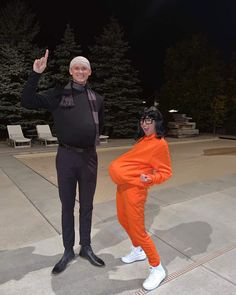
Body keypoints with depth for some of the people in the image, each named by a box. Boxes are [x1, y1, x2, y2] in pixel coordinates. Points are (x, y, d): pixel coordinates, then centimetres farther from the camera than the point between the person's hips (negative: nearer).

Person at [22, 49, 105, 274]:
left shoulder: (97, 99, 9)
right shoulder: (58, 94, -1)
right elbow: (27, 102, -9)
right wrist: (36, 74, -16)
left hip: (89, 157, 2)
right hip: (66, 157, -2)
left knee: (86, 206, 12)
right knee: (67, 206, 10)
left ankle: (86, 248, 31)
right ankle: (68, 250, 29)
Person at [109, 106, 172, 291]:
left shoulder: (160, 143, -13)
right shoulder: (143, 140, 11)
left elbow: (166, 172, -12)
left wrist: (150, 179, -28)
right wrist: (119, 167, 17)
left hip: (135, 189, -9)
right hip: (123, 185, 9)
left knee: (138, 230, 0)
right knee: (123, 221, 23)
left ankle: (157, 269, 21)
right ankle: (138, 251, 46)